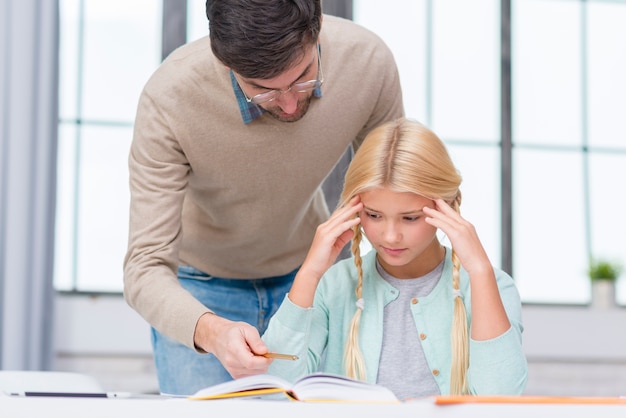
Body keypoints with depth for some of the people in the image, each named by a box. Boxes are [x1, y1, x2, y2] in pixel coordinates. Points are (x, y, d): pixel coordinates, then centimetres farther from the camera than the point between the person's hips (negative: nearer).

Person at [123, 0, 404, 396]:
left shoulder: (369, 61, -25)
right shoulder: (169, 99, -33)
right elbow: (145, 268, -32)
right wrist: (211, 332, -51)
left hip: (306, 271, 2)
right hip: (200, 282, -2)